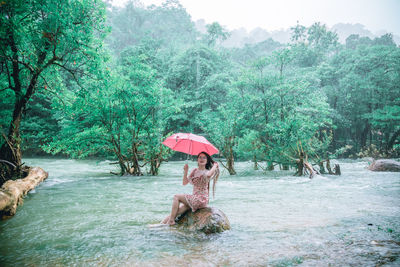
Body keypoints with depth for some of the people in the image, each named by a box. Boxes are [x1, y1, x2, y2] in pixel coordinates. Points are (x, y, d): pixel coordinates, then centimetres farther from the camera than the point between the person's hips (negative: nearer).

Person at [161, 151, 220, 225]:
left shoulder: (207, 172, -8)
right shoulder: (195, 170, 12)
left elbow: (208, 175, -36)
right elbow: (184, 183, 11)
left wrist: (215, 166, -19)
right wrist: (185, 171, -4)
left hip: (201, 199, -6)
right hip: (194, 198, 6)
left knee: (176, 197, -13)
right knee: (176, 212, -8)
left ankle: (171, 221, -6)